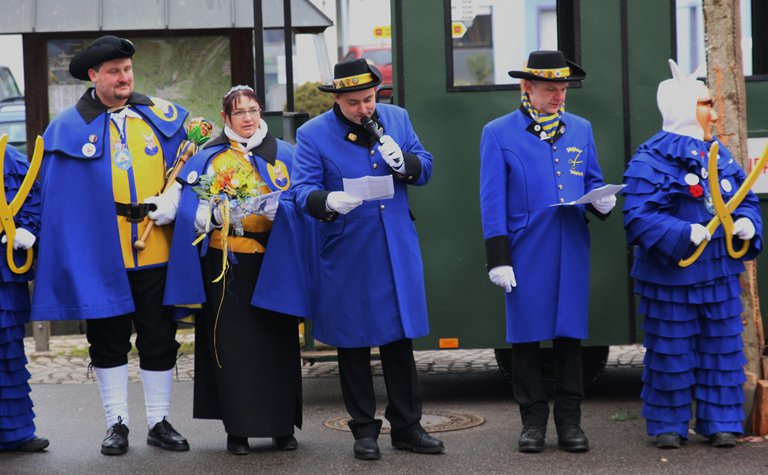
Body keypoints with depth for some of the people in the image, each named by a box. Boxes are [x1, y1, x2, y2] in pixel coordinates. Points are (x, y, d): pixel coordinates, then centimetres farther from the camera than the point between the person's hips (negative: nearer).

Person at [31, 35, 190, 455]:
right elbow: (58, 199, 1)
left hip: (156, 248, 2)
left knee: (159, 336, 7)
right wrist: (68, 252, -5)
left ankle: (159, 421, 18)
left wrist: (173, 197, -4)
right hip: (100, 253, -1)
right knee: (108, 338, 7)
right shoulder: (68, 127, 0)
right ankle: (116, 423, 17)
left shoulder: (163, 116, 6)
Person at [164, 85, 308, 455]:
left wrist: (275, 207, -19)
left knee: (276, 342, 0)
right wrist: (220, 213, -20)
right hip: (224, 262, -1)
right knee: (232, 344, -3)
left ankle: (282, 426, 10)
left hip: (273, 262, 1)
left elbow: (297, 202, 0)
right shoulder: (208, 158, 7)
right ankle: (237, 428, 4)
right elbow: (192, 209, -2)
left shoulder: (284, 154, 10)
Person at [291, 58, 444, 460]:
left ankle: (406, 427, 19)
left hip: (397, 252, 3)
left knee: (400, 341, 9)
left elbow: (425, 168, 9)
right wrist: (328, 202, -34)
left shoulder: (397, 118, 6)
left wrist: (405, 163, -14)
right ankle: (364, 430, 18)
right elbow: (302, 190, -12)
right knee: (353, 345, 7)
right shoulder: (312, 134, -6)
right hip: (347, 257, -3)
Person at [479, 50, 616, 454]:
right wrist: (498, 258, -8)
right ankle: (533, 421, 13)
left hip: (572, 252, 3)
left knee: (570, 335, 6)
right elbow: (493, 202, -3)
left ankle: (570, 422, 13)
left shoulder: (580, 130, 11)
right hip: (526, 252, -3)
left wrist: (602, 201, -6)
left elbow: (592, 182, 19)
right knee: (526, 337, 3)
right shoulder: (499, 134, 0)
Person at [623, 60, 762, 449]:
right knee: (671, 353, 3)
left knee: (723, 350, 9)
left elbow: (746, 201, 17)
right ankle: (668, 425, 16)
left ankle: (720, 422, 20)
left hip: (720, 274, 6)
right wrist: (685, 234, -28)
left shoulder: (720, 155, 10)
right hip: (671, 278, -6)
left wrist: (747, 224, -6)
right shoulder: (651, 160, -12)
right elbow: (638, 217, -20)